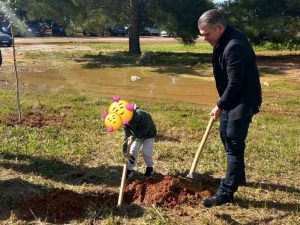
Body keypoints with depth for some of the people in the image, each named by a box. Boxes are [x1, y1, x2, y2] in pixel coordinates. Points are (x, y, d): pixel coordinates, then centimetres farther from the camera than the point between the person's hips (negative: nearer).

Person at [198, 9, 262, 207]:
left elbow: (235, 84, -26)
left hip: (243, 100, -10)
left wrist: (220, 106, -15)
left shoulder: (234, 47, -29)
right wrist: (222, 103, 16)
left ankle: (226, 193, 3)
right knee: (226, 136, 20)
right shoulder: (224, 39, 4)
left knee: (234, 145, -5)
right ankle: (238, 177, 38)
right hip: (232, 98, 10)